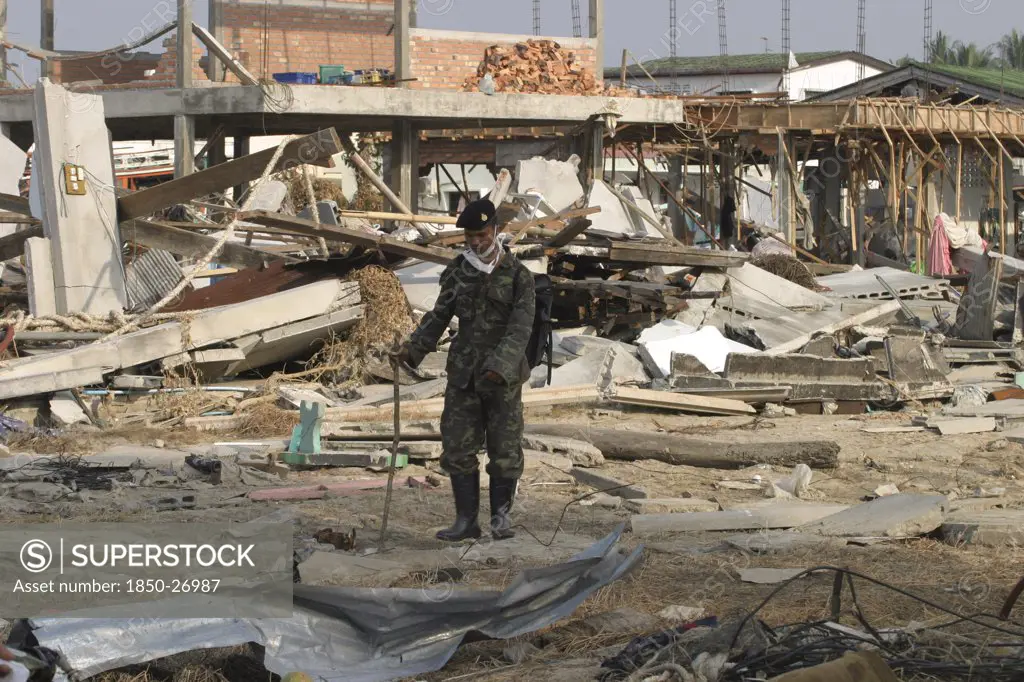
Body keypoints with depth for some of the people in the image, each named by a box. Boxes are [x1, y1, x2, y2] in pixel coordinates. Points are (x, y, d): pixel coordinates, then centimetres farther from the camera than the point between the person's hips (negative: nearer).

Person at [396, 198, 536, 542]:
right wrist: (414, 348, -4)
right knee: (457, 446, 2)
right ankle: (466, 519, 9)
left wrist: (500, 366, -26)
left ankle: (501, 516, 13)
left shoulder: (517, 275, -5)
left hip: (503, 374, -4)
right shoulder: (458, 271, 8)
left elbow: (520, 328, -13)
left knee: (504, 447, 0)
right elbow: (440, 315, 12)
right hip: (463, 372, 4)